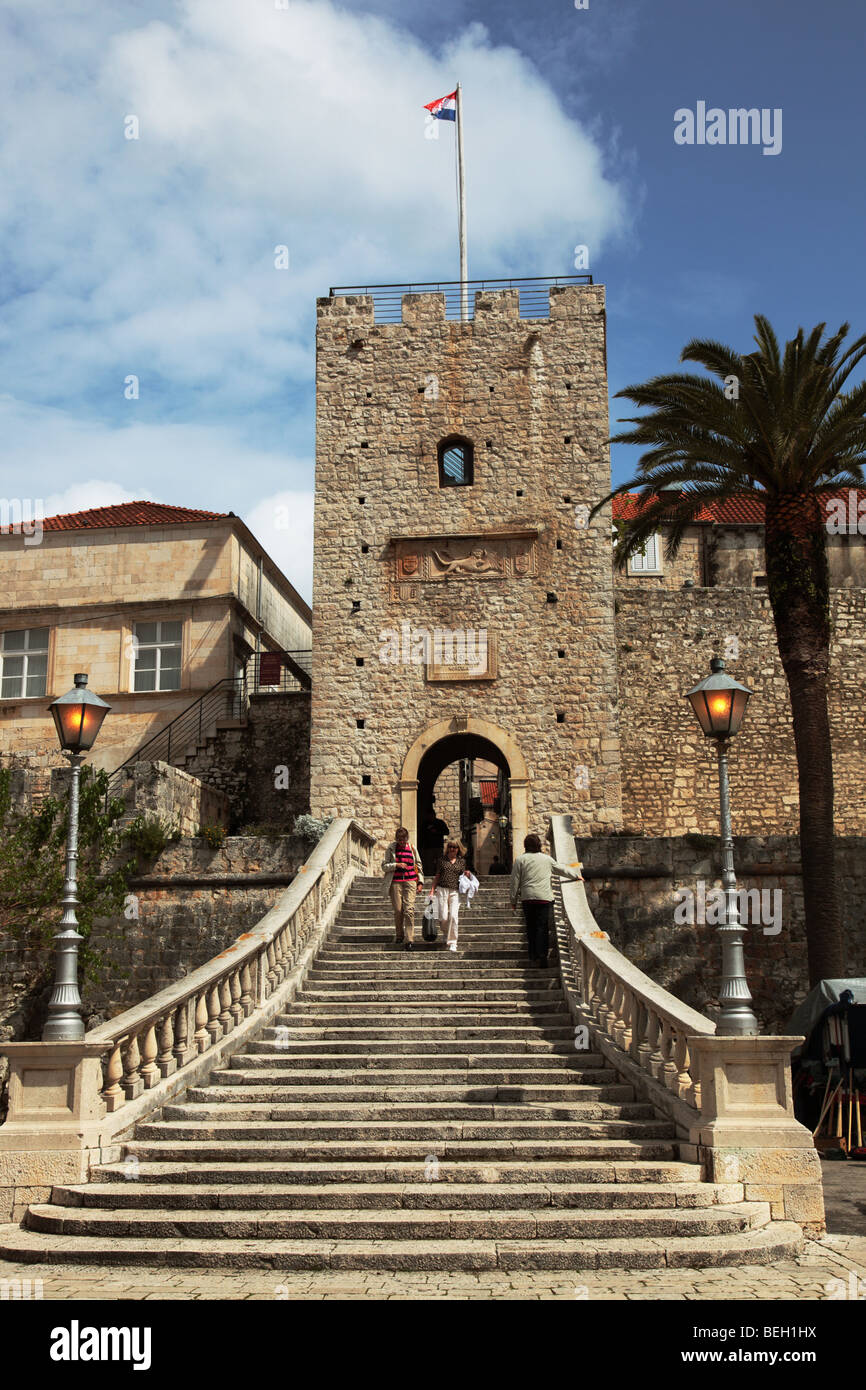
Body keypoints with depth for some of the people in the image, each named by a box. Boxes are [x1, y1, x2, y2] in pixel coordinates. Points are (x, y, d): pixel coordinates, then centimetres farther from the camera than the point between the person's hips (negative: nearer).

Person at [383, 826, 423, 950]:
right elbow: (385, 866, 3)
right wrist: (397, 865, -14)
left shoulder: (412, 848, 10)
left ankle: (409, 940, -12)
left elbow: (419, 865, 17)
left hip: (410, 881, 0)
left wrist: (420, 882, 11)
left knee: (409, 910, -10)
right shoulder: (391, 849, 5)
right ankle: (399, 935, 23)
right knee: (398, 910, 0)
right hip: (396, 882, 0)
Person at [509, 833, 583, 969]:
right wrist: (576, 875, 43)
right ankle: (542, 956, -10)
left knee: (531, 927, 9)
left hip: (527, 898, 0)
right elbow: (562, 869, 25)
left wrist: (514, 900, 11)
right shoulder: (547, 859, 11)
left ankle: (533, 957, 9)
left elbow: (515, 881, 3)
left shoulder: (520, 859, 4)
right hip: (545, 898, 0)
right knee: (543, 927, -1)